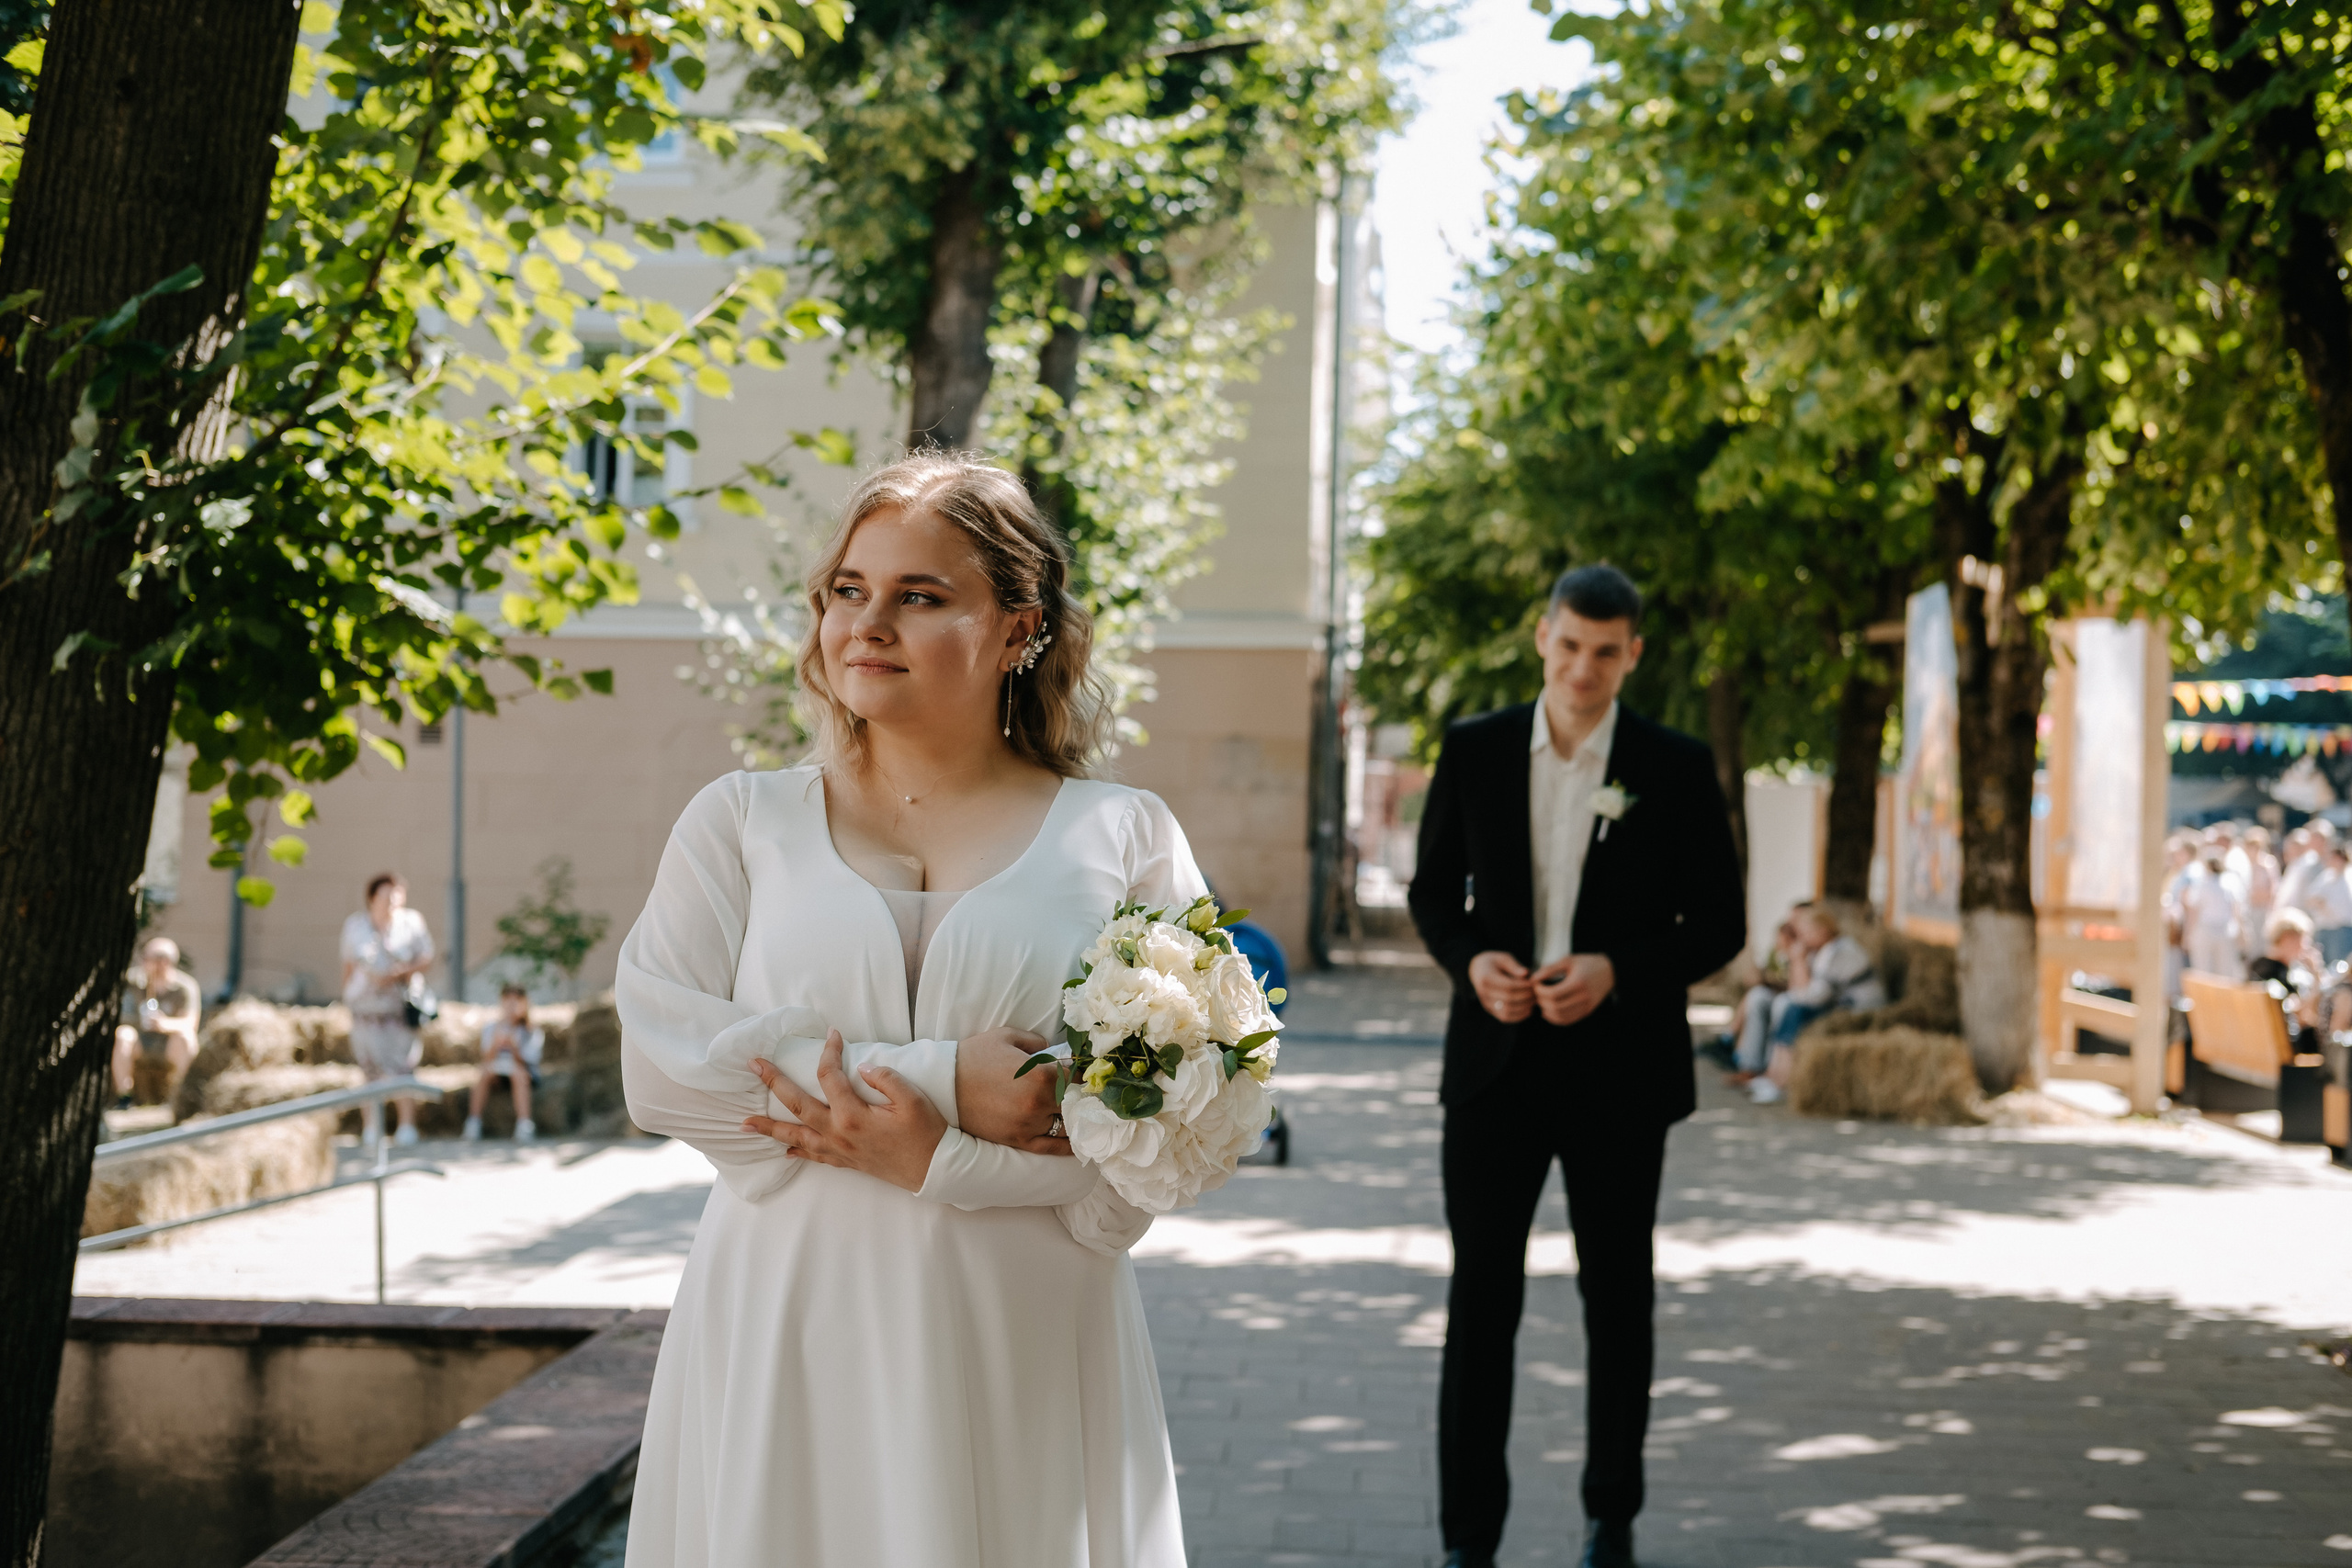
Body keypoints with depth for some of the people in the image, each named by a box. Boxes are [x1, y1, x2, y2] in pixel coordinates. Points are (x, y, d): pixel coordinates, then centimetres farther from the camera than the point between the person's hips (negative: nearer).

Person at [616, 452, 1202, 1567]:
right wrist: (942, 1078, -13)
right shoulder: (741, 821, 8)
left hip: (1024, 1363, -1)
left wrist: (937, 1160, -17)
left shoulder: (1124, 839, 4)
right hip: (782, 1344, 1)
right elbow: (661, 1058, -5)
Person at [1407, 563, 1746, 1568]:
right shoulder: (1475, 751, 2)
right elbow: (1433, 892, 9)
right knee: (1481, 1296, 0)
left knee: (1618, 1297, 11)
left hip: (1618, 1069, 0)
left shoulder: (1675, 769, -2)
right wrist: (1469, 960, -12)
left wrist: (1616, 971, -17)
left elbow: (1719, 924, 0)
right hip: (1496, 1059, 1)